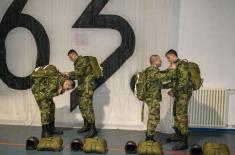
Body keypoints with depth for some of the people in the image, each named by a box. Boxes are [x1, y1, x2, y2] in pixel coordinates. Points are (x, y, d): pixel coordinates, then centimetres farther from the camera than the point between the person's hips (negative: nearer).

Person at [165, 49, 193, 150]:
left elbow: (184, 81, -22)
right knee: (176, 114, 18)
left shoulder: (182, 64, -15)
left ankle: (184, 142, -7)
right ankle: (178, 135, 33)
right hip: (178, 93, 10)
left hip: (184, 93, -10)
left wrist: (173, 90, -18)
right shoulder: (175, 66, 14)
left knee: (181, 115, -10)